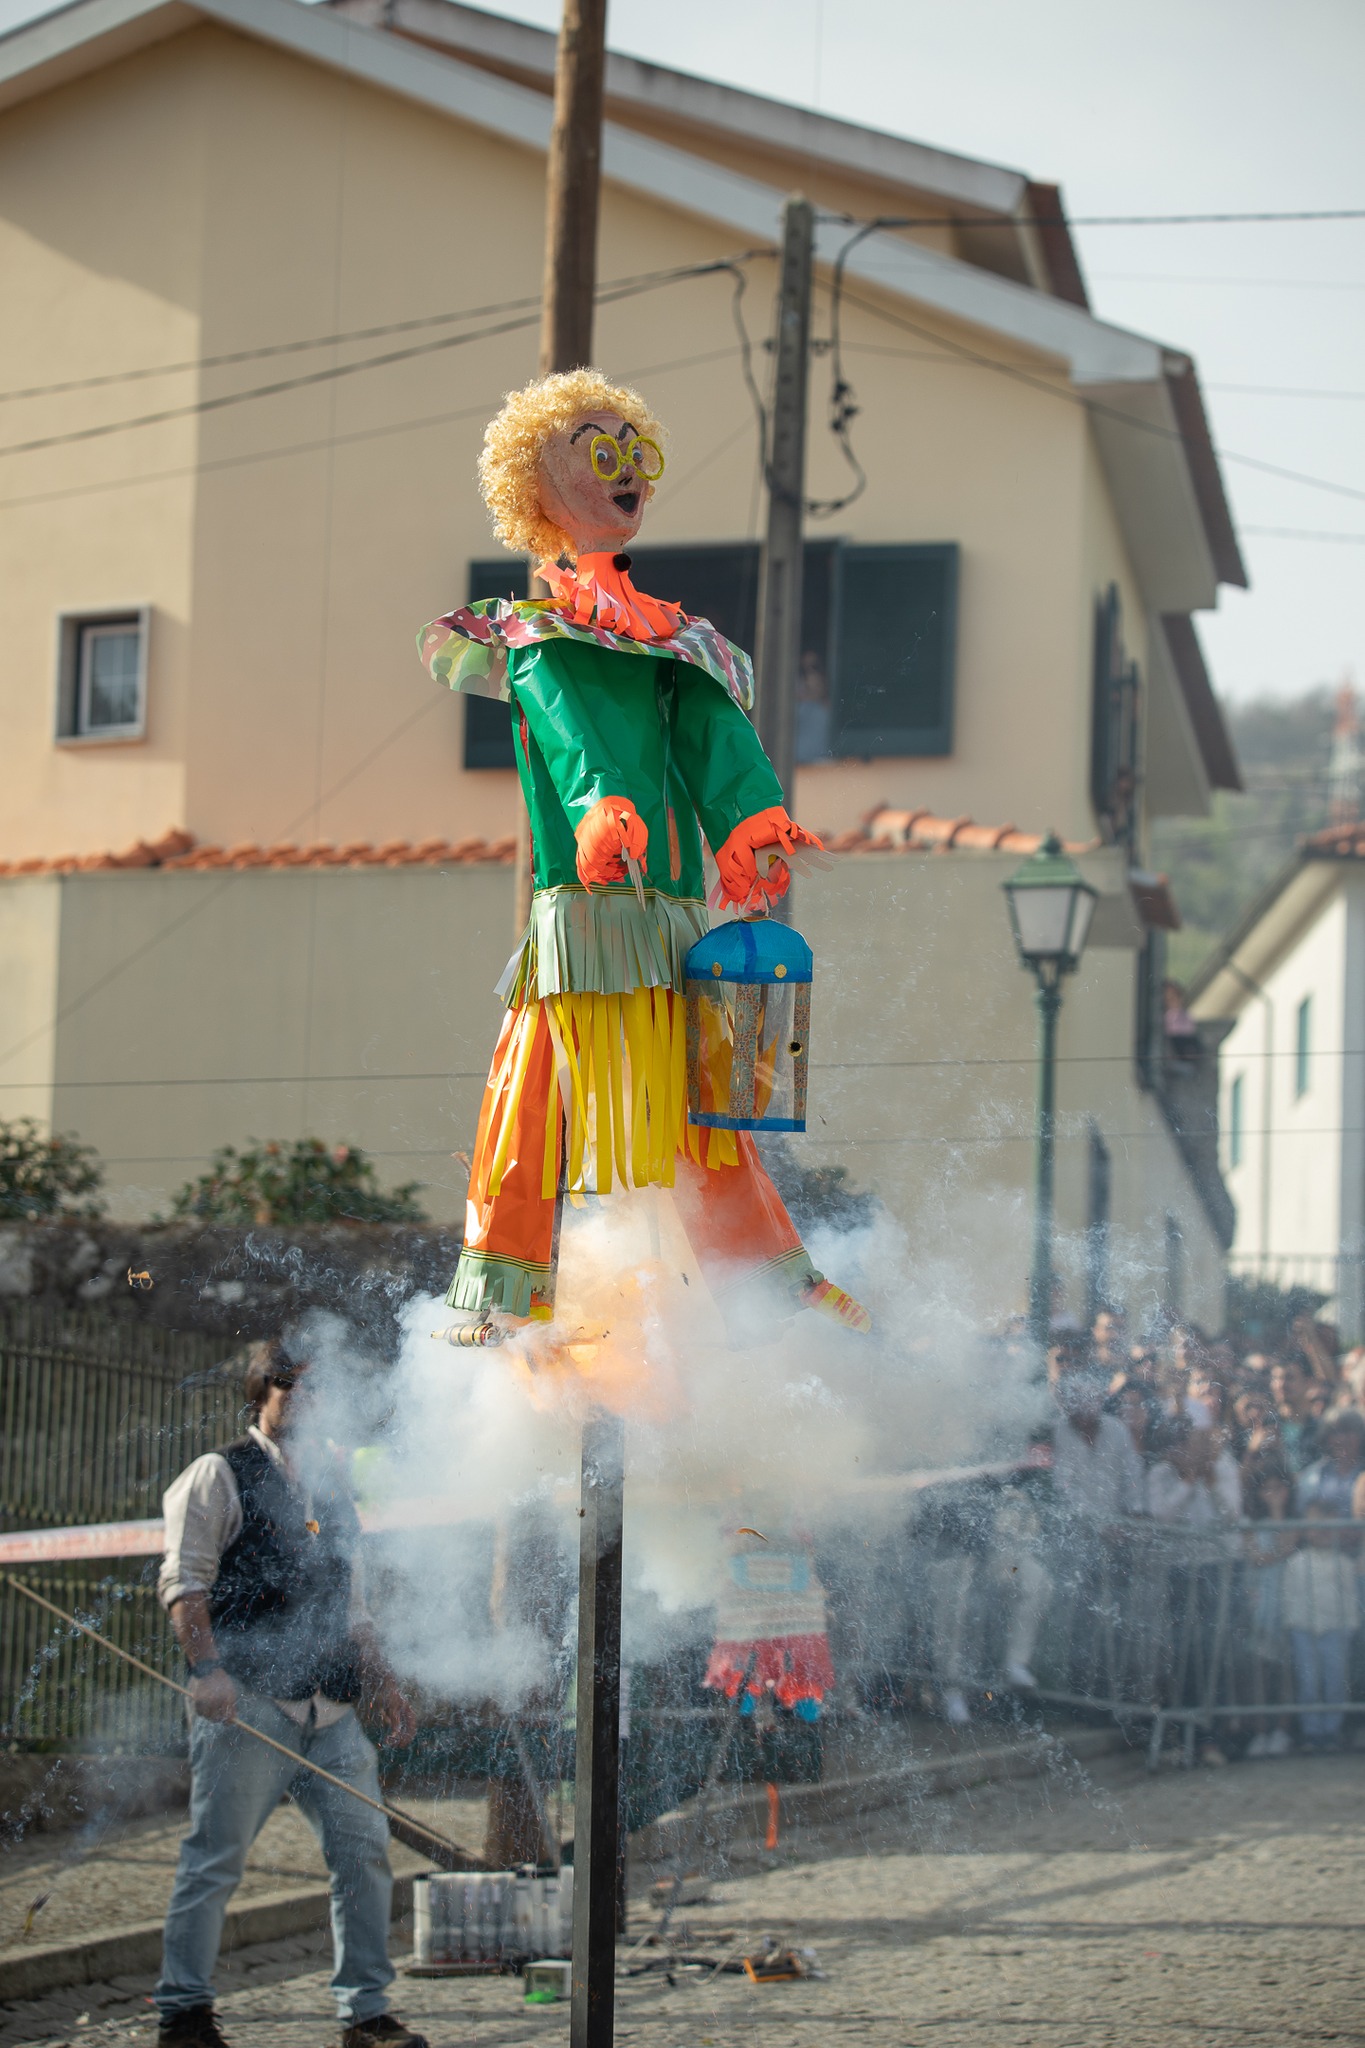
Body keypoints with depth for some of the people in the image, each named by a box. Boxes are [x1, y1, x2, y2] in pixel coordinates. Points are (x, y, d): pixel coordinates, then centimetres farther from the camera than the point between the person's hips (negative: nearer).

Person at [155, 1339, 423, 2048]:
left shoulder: (330, 1489, 22)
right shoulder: (219, 1477, 2)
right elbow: (185, 1580, -7)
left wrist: (383, 1684, 16)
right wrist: (207, 1668, -20)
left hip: (330, 1710, 6)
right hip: (247, 1700, -6)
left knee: (364, 1851, 0)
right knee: (215, 1858, -5)